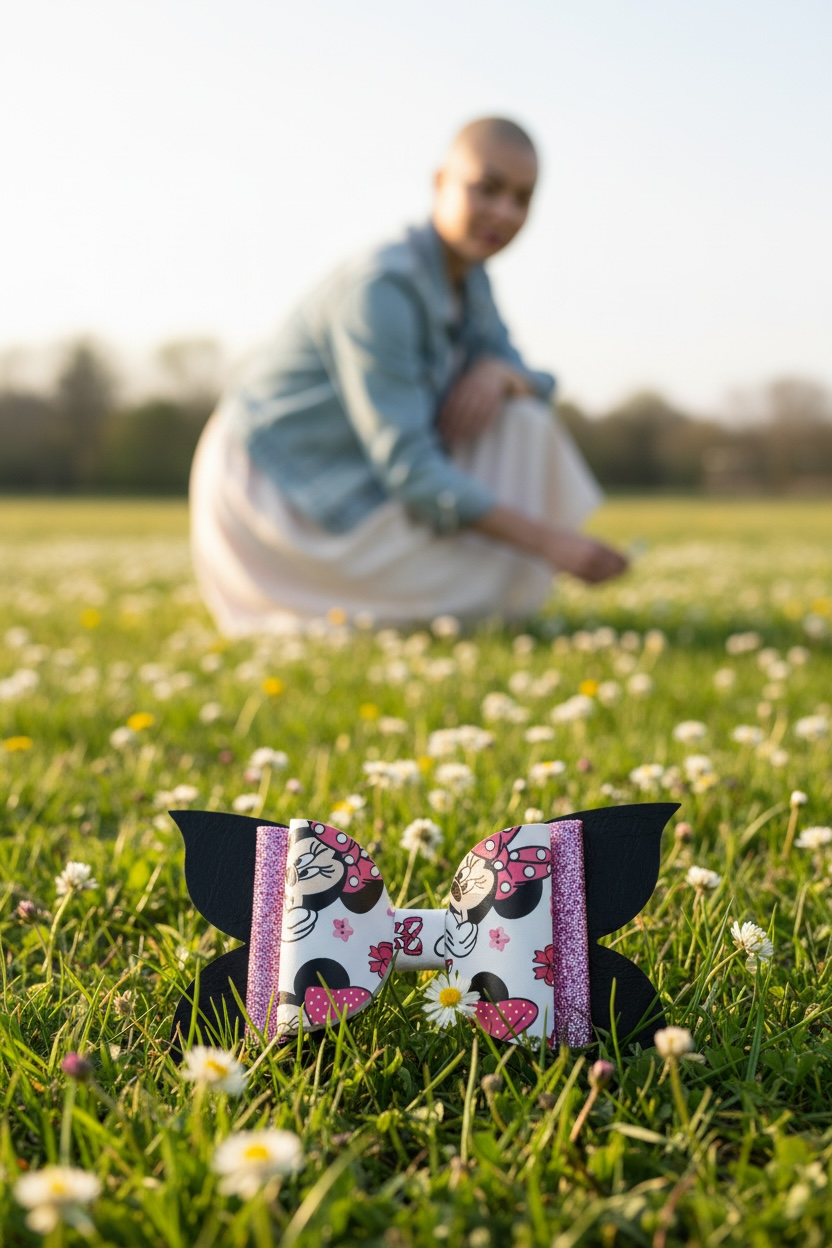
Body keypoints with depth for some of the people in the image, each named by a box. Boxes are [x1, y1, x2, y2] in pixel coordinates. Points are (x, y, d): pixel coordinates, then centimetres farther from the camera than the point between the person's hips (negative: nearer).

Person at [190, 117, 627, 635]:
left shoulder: (467, 274, 2)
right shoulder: (382, 288, -25)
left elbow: (537, 383, 6)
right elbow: (406, 468, -29)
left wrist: (498, 372, -20)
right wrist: (546, 539, -32)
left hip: (348, 483, 8)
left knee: (519, 419, -6)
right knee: (493, 567, -18)